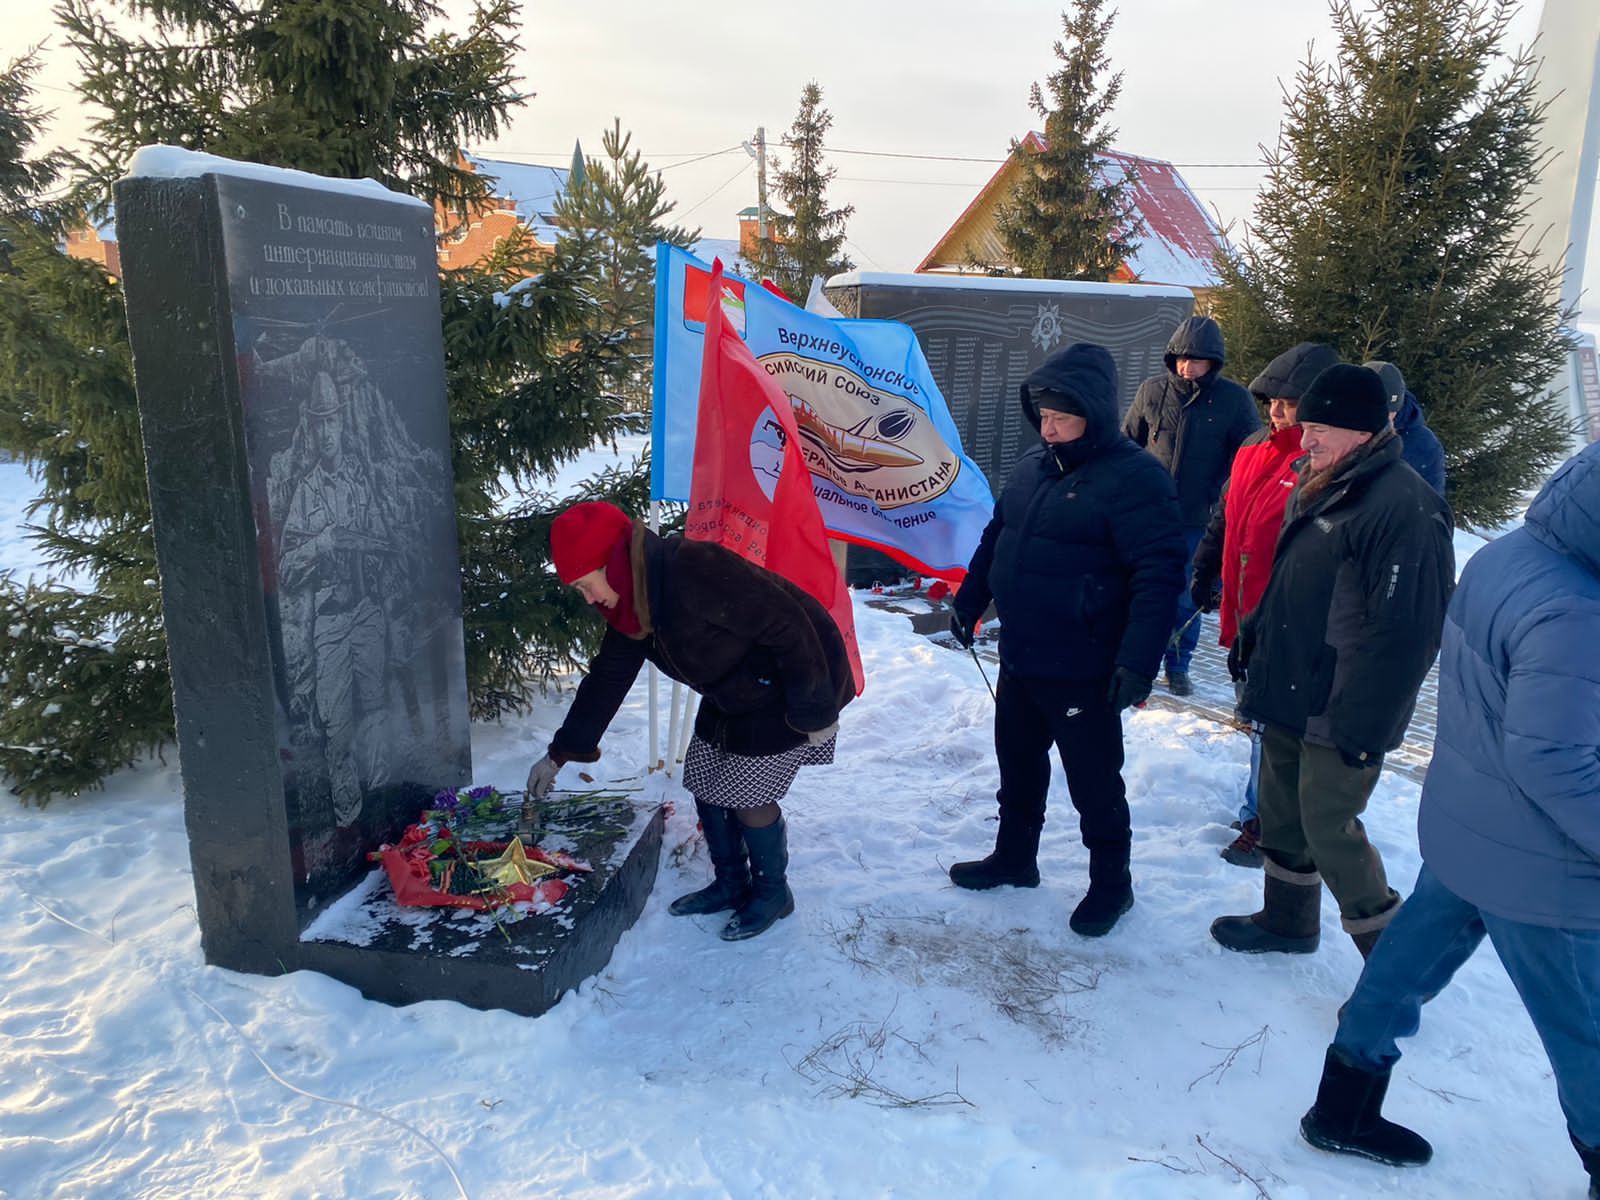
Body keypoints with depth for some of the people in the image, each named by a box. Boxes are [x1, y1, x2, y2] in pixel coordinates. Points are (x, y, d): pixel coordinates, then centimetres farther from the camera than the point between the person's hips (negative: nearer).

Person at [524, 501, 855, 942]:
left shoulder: (696, 572, -34)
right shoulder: (634, 605, -3)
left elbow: (789, 628, -31)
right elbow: (607, 679, 8)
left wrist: (815, 712, -24)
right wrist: (558, 754, 10)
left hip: (783, 694, -9)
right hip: (729, 697, 9)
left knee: (749, 797, -4)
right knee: (705, 787, 11)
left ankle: (773, 893, 20)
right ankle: (731, 884, 31)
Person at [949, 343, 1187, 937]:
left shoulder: (1135, 477, -18)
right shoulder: (1032, 465, 6)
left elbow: (1159, 574, -22)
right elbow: (996, 539, 18)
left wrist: (1138, 660, -27)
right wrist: (969, 603, 19)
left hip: (1083, 671, -7)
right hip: (1019, 659, 7)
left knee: (1094, 782, 7)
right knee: (1018, 765, 21)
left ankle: (1111, 883, 27)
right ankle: (1013, 857, 40)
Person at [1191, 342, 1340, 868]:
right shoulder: (1255, 449, 8)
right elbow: (1224, 516, 19)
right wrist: (1204, 573, 20)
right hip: (1245, 612, 8)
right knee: (1258, 714, 20)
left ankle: (1264, 823, 18)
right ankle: (1264, 811, 36)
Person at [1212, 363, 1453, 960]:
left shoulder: (1405, 508, -22)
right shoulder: (1318, 488, 9)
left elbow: (1402, 630, -25)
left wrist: (1363, 724, -23)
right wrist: (1251, 636, 20)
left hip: (1340, 715, -9)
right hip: (1287, 694, 9)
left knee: (1329, 826, -1)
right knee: (1281, 812, 19)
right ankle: (1287, 920, 39)